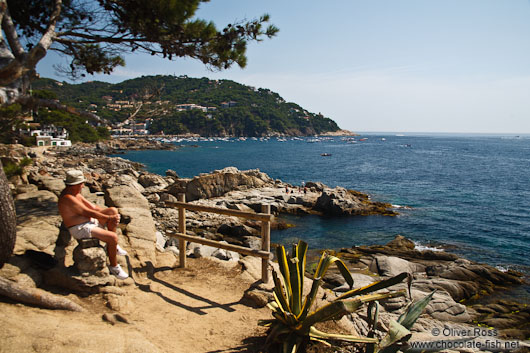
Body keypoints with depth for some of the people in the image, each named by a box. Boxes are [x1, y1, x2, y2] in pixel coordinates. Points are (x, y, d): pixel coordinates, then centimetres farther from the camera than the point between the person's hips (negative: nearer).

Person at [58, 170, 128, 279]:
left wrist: (112, 216, -3)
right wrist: (109, 218, -17)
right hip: (81, 229, -10)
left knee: (113, 210, 1)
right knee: (113, 237, -23)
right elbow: (88, 213, -23)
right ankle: (113, 266, -3)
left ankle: (112, 246, 10)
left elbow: (92, 206, 7)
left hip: (90, 221, 10)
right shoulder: (67, 198, -24)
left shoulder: (75, 192, 7)